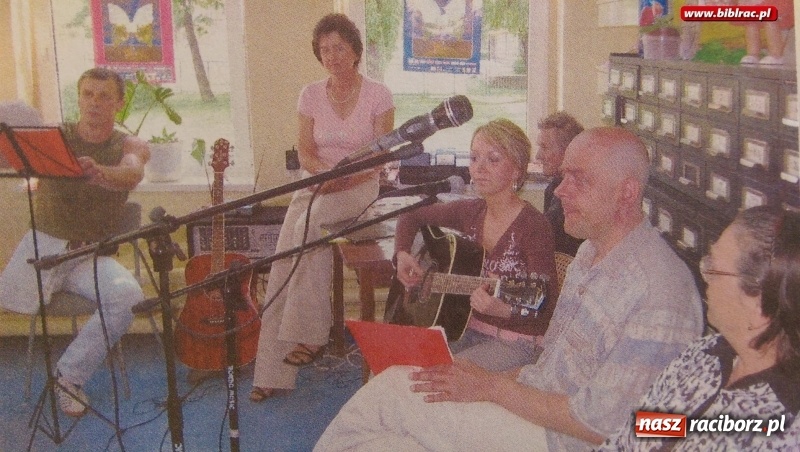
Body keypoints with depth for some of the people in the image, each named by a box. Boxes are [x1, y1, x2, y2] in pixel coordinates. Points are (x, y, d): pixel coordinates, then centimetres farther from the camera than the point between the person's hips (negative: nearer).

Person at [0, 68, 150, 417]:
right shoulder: (54, 137, 6)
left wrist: (99, 173, -44)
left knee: (129, 297, -27)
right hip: (43, 245, 0)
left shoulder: (131, 146, 3)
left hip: (92, 255, 0)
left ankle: (70, 375, -8)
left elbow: (133, 174, -21)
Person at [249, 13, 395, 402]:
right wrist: (324, 171, -18)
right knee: (282, 264, -16)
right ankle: (272, 372, -13)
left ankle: (309, 335, -25)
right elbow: (305, 152, 4)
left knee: (309, 224, -35)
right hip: (314, 185, 4)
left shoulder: (377, 95, -3)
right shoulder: (311, 95, 7)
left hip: (359, 187, -3)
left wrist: (342, 178, -21)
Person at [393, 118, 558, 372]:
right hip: (467, 329, 6)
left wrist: (505, 309, -41)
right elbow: (412, 216, 21)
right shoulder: (469, 213, 4)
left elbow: (548, 308, -22)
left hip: (515, 342, -6)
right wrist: (402, 254, 3)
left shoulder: (533, 226, -15)